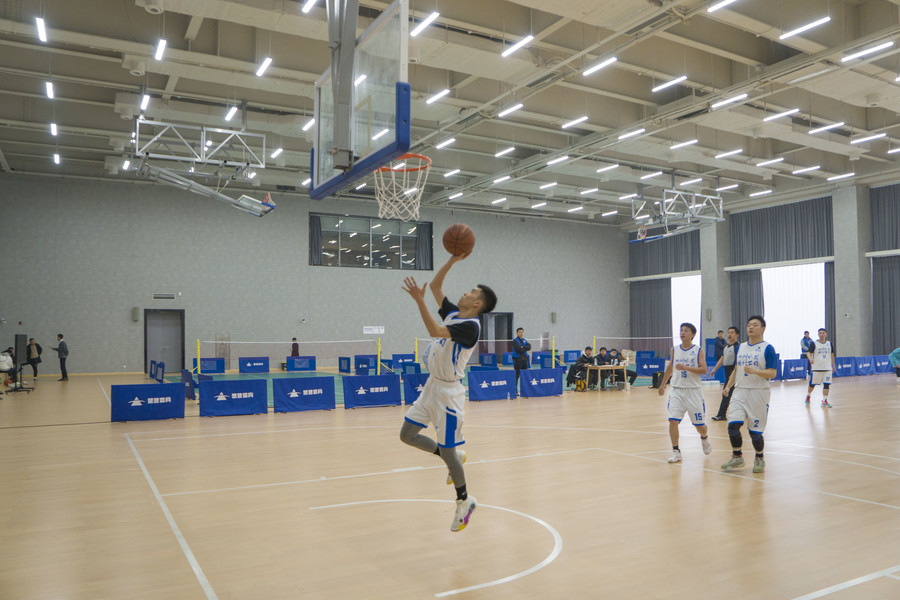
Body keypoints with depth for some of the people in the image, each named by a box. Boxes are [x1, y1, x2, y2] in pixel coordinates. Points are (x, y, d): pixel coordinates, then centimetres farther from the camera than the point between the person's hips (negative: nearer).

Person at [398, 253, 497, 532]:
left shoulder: (470, 326, -19)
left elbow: (435, 331, -33)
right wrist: (453, 260, 4)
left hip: (448, 391, -9)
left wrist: (419, 300, -35)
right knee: (407, 434, 10)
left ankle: (464, 501, 22)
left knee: (447, 450, 0)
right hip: (432, 385, 9)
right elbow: (435, 285, 13)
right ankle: (455, 457, 28)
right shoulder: (453, 314, 7)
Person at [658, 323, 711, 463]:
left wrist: (686, 367, -25)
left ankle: (704, 438, 41)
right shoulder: (674, 350, 7)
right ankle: (676, 452, -2)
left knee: (700, 425, 7)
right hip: (676, 390, 2)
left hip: (693, 390, -2)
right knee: (673, 421, -12)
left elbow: (703, 369, -12)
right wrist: (662, 385, 24)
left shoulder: (698, 350, -3)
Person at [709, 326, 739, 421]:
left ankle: (721, 415, -6)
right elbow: (722, 359, 22)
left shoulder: (737, 346, -11)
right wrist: (714, 369, 19)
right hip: (727, 371, 8)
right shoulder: (726, 346, 16)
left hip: (733, 371, -8)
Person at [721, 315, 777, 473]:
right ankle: (737, 457, 10)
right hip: (740, 391, 5)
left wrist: (755, 371, -27)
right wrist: (728, 386, 10)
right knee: (733, 425, -7)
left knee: (755, 429, 1)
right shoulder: (741, 347, 12)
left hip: (759, 392, -5)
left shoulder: (767, 348, -5)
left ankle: (759, 459, 23)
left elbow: (772, 373, -12)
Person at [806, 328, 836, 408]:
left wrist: (833, 366, 19)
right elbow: (809, 353, -8)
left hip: (827, 368, 3)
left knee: (826, 384, -3)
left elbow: (832, 355, 18)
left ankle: (824, 401, 4)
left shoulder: (830, 344, 9)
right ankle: (808, 396, 29)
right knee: (812, 384, 5)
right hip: (816, 368, -3)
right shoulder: (814, 344, -3)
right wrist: (810, 359, -30)